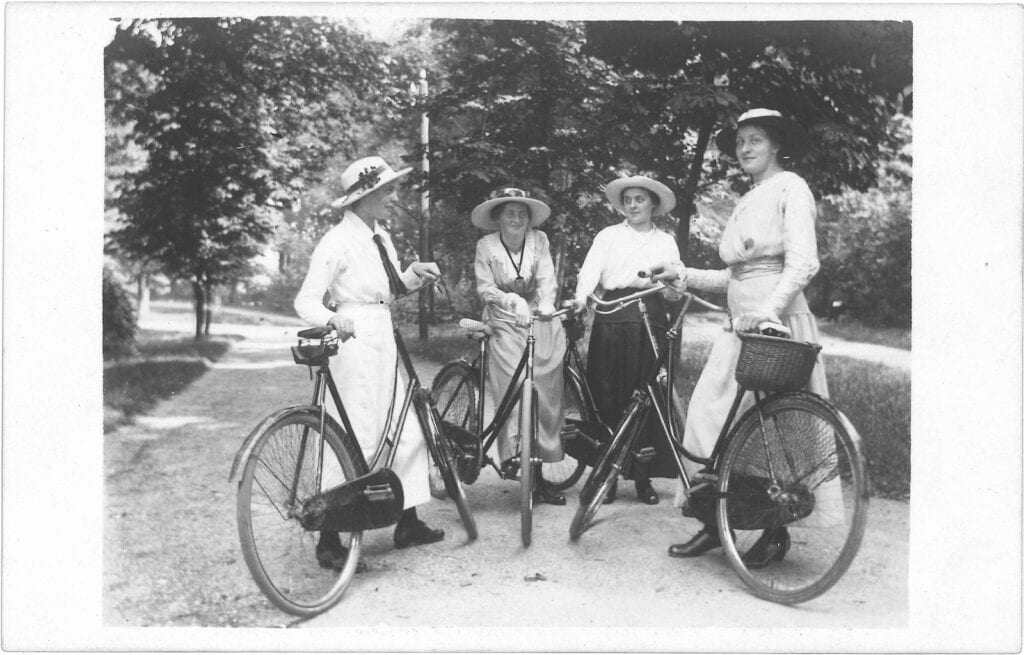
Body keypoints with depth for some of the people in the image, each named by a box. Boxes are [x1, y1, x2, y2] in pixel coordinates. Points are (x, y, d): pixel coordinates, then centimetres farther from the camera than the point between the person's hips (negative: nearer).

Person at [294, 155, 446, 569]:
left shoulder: (381, 238, 13)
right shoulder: (338, 240, -11)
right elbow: (306, 301, -15)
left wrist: (414, 275, 0)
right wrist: (334, 319, -34)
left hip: (384, 342, 9)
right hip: (354, 341, -9)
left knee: (407, 432, 11)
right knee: (359, 443, -7)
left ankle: (408, 524, 25)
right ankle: (329, 541, 3)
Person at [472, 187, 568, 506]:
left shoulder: (539, 240, 2)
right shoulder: (486, 245, -2)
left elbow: (547, 279, -4)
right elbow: (485, 288, -6)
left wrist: (545, 303, -25)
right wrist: (513, 301, -23)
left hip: (538, 317, 2)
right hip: (504, 322, -1)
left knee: (545, 387, -2)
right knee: (515, 382, -16)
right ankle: (515, 451, -12)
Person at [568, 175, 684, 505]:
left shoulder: (666, 241, 18)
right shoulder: (608, 235, 14)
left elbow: (676, 292, 11)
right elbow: (590, 270, -1)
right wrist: (581, 296, -21)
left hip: (652, 322, 1)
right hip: (612, 320, -1)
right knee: (609, 400, -3)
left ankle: (644, 478, 6)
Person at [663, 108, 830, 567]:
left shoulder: (790, 188, -2)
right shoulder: (746, 202, 21)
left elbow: (803, 263, -15)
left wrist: (770, 308, -28)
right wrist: (686, 276, 8)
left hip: (777, 323, -8)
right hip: (741, 323, 8)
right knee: (707, 414, 0)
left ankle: (776, 529, 13)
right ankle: (713, 521, 9)